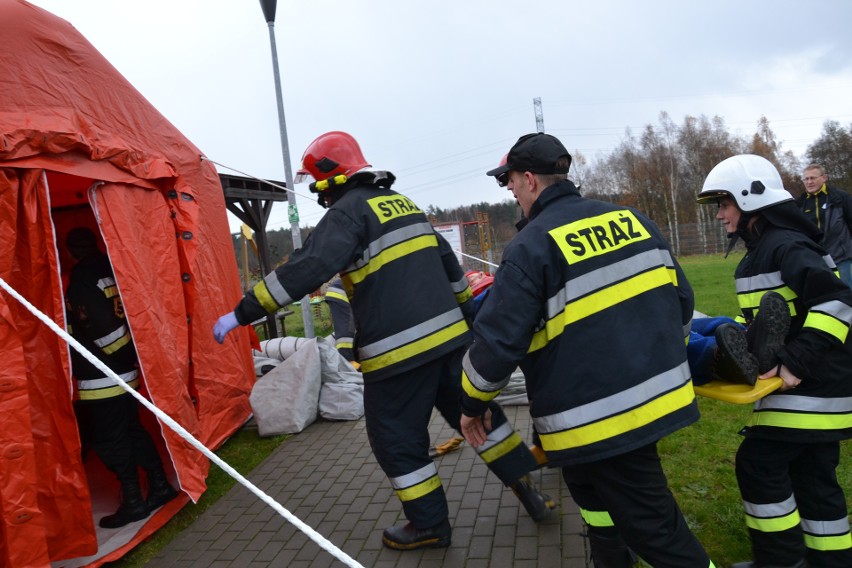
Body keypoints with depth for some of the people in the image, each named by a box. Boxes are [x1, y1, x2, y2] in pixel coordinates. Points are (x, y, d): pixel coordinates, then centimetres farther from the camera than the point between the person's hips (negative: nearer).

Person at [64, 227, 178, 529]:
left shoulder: (81, 281, -15)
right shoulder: (113, 272, 8)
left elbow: (103, 328, -22)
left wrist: (129, 354, -10)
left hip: (100, 380, -8)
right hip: (125, 373, 8)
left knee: (108, 441, 2)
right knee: (132, 430, 17)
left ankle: (133, 502, 9)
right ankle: (160, 486, 23)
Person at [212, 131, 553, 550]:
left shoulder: (348, 210, -8)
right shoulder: (402, 202, 17)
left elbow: (306, 269, -21)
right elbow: (447, 261, 21)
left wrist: (242, 313, -17)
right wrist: (466, 311, 30)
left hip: (399, 349, -8)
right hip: (449, 334, 8)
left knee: (396, 438, 9)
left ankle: (430, 524, 22)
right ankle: (529, 491, 29)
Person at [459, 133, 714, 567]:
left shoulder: (531, 246, -16)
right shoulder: (632, 219, 5)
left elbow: (497, 342, -17)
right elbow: (681, 299, 12)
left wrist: (473, 404, 0)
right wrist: (664, 360, 28)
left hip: (598, 421, -8)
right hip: (658, 397, 8)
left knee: (654, 530, 7)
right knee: (590, 483, 28)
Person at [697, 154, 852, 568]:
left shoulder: (787, 246, -19)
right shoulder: (761, 249, 12)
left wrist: (797, 361, -32)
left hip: (812, 383, -9)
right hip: (804, 380, 9)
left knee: (759, 462, -4)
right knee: (810, 472, 15)